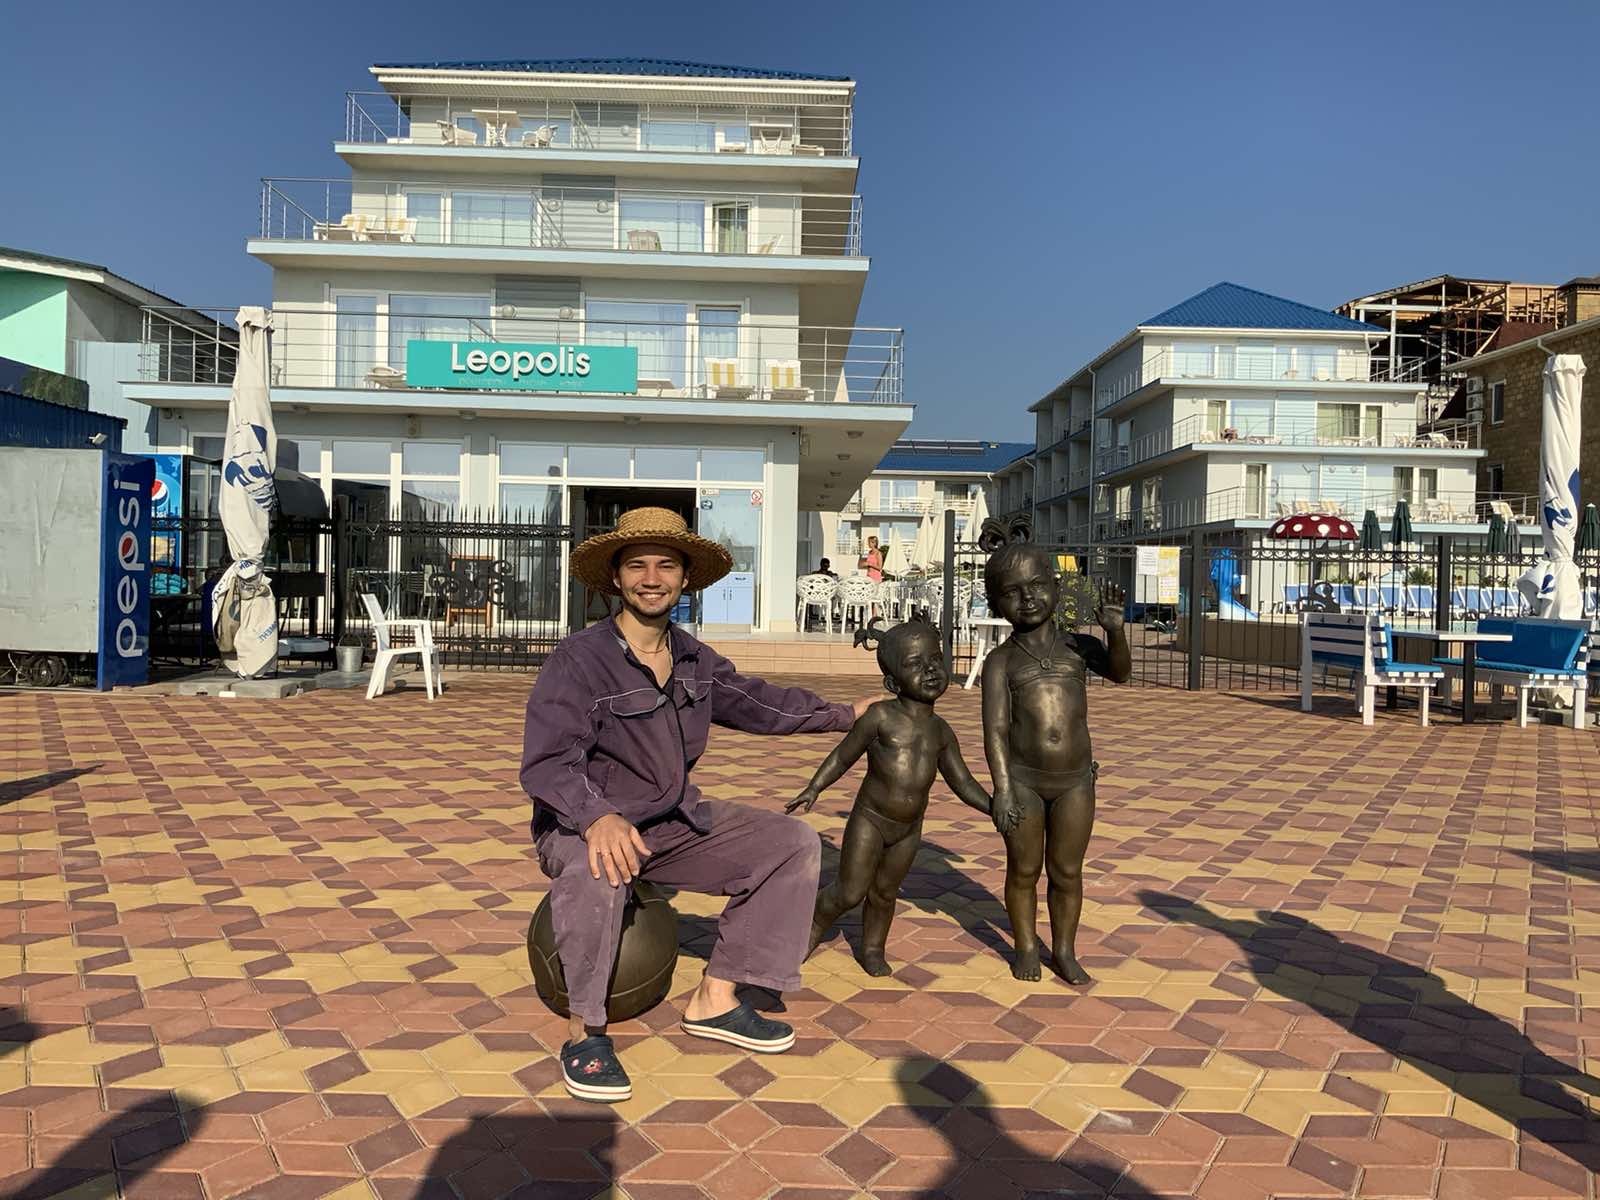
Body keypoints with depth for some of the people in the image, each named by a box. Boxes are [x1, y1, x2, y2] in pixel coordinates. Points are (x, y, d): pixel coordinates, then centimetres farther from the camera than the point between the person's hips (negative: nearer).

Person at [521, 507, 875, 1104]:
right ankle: (584, 1031, -18)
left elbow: (757, 703, 18)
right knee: (593, 871, -42)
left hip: (675, 821, 7)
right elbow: (544, 763, -26)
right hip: (586, 826, -7)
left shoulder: (697, 660, 3)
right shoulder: (577, 660, -18)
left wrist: (843, 714, 25)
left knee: (794, 843, -1)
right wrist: (598, 817, -46)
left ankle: (715, 998, 1)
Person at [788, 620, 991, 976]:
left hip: (909, 828, 4)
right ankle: (813, 927, 25)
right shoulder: (880, 716, -13)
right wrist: (813, 788, -13)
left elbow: (962, 781, 10)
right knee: (850, 892, -2)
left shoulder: (941, 730, 2)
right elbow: (843, 756, -5)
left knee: (885, 892, 17)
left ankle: (872, 949, 37)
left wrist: (994, 808, 0)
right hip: (869, 819, -4)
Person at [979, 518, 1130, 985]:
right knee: (1023, 870, 11)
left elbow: (1119, 671, -14)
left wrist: (1115, 631, -33)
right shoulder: (1002, 661, -4)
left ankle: (1065, 950, 28)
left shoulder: (1079, 646, 3)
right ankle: (1026, 947, 30)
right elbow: (995, 728, -10)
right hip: (1023, 779, -1)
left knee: (1066, 872, 12)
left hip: (1074, 781, 2)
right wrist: (1003, 788, -17)